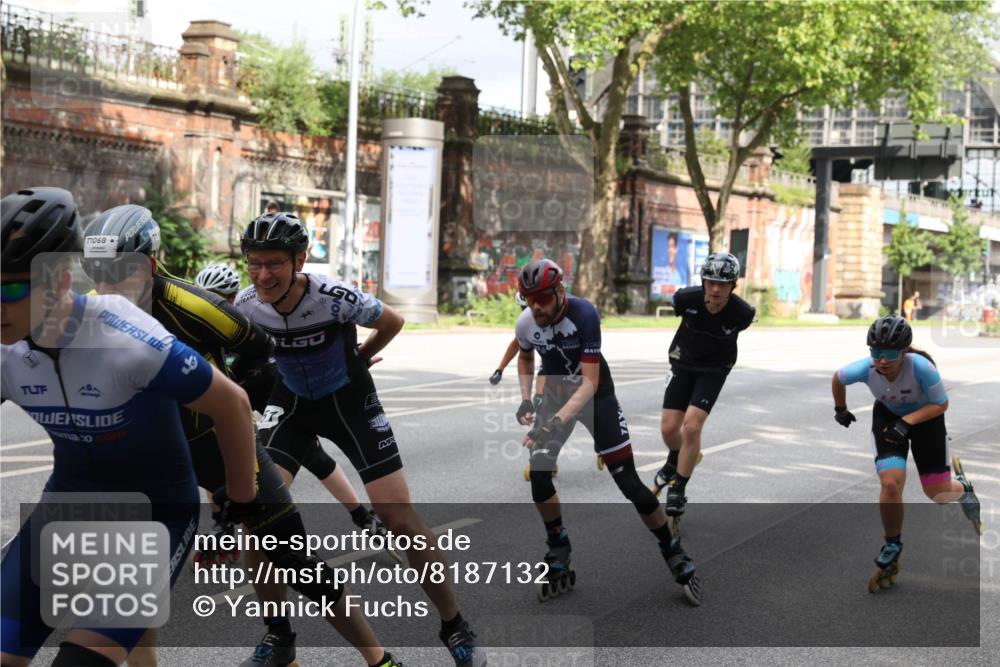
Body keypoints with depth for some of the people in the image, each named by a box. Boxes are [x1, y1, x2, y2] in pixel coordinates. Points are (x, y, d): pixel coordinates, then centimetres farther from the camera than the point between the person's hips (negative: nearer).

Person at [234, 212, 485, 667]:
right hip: (291, 402, 3)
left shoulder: (336, 298, -29)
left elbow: (392, 323, -7)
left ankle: (454, 626, 10)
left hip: (348, 400, -3)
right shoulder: (246, 305, -18)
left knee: (399, 518, -9)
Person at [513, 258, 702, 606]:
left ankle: (675, 556, 11)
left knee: (628, 481, -7)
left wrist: (560, 419, -43)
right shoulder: (525, 323, -17)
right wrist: (526, 398, -4)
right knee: (538, 475, -12)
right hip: (555, 394, 4)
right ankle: (560, 562, 6)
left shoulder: (583, 314, -31)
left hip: (595, 395, -4)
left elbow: (590, 382, -31)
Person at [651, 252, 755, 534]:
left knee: (692, 426, -18)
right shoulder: (686, 298, -24)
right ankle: (675, 462, 33)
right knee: (669, 428, -4)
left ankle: (677, 492, -2)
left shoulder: (742, 312, -25)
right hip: (684, 361, 2)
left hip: (714, 369, -2)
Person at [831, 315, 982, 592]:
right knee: (891, 484, -20)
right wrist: (840, 409, 8)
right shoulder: (866, 368, -30)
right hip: (887, 416, 1)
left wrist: (907, 422, -33)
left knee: (937, 493, 4)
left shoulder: (921, 366, -37)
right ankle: (892, 548, 4)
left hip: (925, 415, -1)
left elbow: (941, 404, -22)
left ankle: (962, 488, 44)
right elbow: (838, 378, -7)